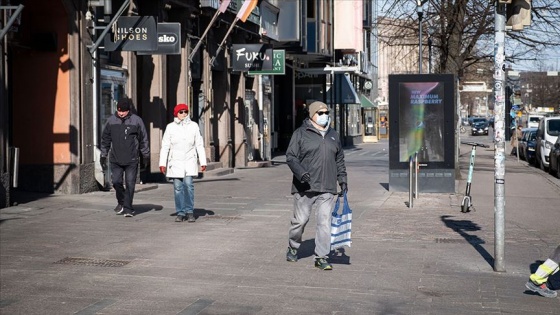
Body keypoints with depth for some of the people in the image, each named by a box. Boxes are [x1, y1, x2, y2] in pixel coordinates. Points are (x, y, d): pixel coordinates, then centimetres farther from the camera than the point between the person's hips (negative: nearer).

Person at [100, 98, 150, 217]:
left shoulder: (136, 120, -2)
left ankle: (128, 208, 5)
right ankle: (121, 202, 24)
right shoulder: (111, 121, 4)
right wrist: (103, 155, 10)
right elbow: (105, 139, 12)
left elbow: (144, 139, 4)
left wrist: (146, 156, 4)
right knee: (116, 182, -1)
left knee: (130, 184, -2)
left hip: (131, 160, -2)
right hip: (115, 159, 2)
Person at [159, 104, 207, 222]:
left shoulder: (193, 126, 5)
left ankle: (190, 211, -3)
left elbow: (199, 145, 7)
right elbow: (165, 146, 4)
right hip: (175, 161, 0)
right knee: (178, 187, -1)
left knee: (188, 184, -12)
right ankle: (180, 213, 7)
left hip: (190, 161, 0)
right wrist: (162, 163, -2)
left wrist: (203, 161, 3)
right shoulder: (170, 127, 4)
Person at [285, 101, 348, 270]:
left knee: (324, 222, -3)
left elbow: (339, 160, 23)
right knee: (300, 220, 6)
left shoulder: (334, 135, 16)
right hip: (304, 187, -3)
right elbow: (290, 156, -5)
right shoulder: (301, 134, -1)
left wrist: (342, 179, 13)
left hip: (327, 188, 3)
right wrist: (300, 172, -20)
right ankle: (293, 248, 30)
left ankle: (321, 257, 2)